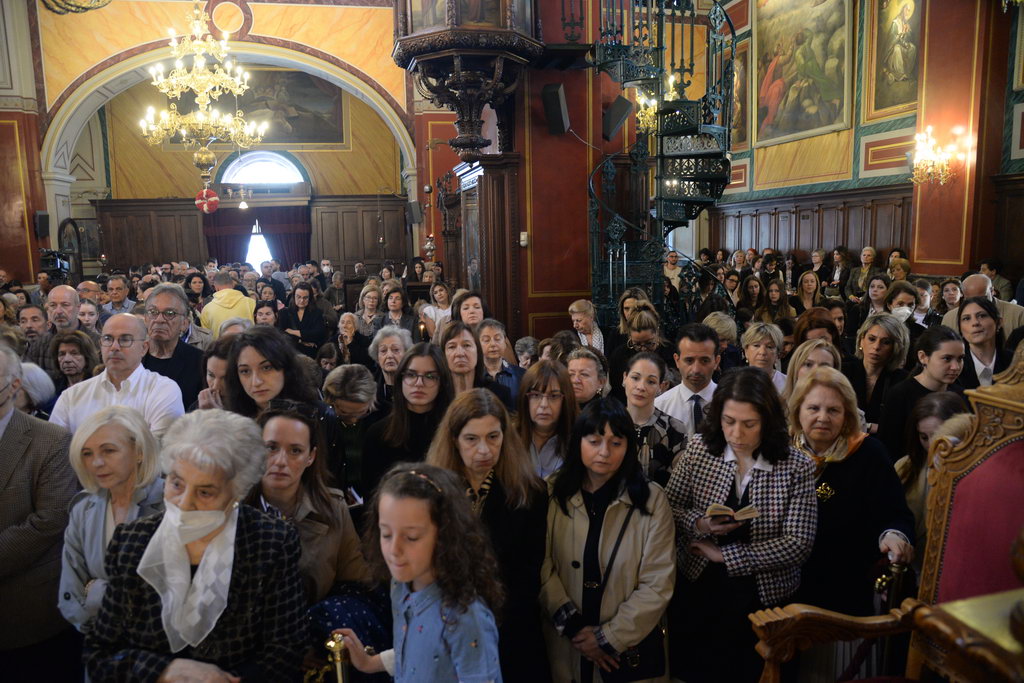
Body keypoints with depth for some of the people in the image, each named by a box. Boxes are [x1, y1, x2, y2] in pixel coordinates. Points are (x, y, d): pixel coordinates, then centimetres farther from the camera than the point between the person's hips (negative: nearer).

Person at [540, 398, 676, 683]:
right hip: (564, 645, 1)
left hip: (629, 647, -1)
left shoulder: (651, 499, -9)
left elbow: (657, 585, -11)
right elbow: (542, 566, -8)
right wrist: (572, 626, -15)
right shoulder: (554, 493, -5)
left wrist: (608, 637, -12)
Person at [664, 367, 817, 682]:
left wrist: (724, 555, -17)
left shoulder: (797, 466, -14)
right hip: (698, 590, 2)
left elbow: (798, 544, -16)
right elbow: (669, 506, -1)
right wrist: (699, 524, -22)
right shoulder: (698, 449, -9)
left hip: (763, 598, -1)